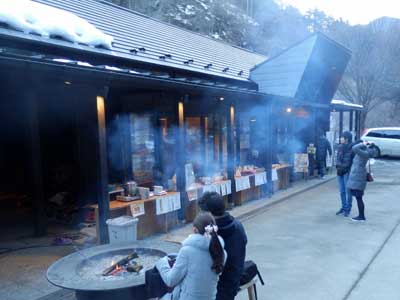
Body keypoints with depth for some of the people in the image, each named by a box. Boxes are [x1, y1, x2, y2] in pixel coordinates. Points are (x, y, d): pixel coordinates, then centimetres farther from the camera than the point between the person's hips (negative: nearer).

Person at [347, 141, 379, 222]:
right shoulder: (364, 152, 9)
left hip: (358, 178, -9)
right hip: (356, 177, 9)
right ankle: (361, 215, 23)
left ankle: (362, 217, 7)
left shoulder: (365, 153, -17)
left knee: (359, 198, -1)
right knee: (358, 198, 14)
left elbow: (355, 148, -31)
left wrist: (363, 144, -16)